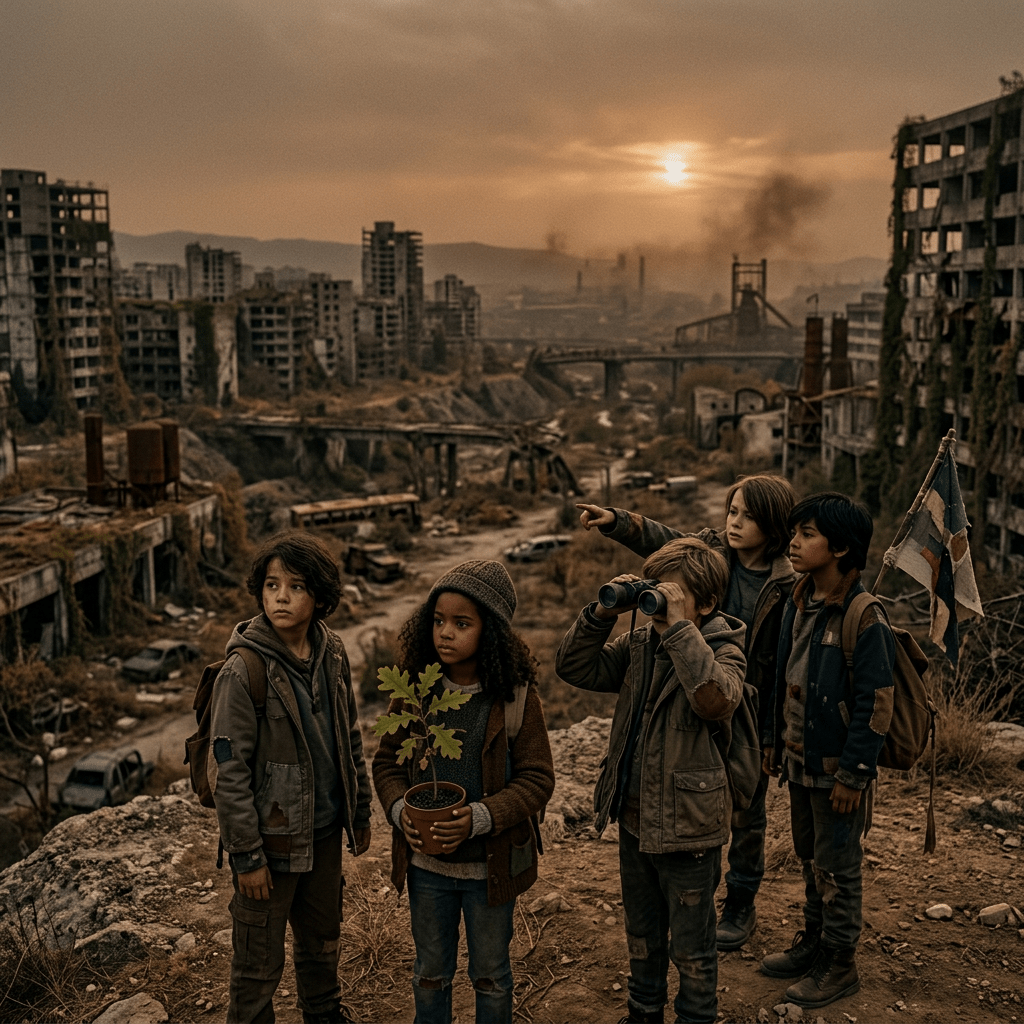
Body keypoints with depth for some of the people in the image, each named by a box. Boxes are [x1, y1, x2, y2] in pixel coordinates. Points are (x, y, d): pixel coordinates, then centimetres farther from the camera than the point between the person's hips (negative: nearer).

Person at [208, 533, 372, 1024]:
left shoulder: (331, 652, -2)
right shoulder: (242, 671, -21)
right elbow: (229, 772, -18)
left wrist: (361, 813, 13)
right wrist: (247, 856, -16)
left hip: (325, 831, 6)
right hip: (273, 839, -6)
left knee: (321, 941, 26)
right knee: (259, 965, 9)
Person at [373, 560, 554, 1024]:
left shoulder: (516, 697, -15)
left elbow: (537, 779, -13)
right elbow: (387, 761, 2)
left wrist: (479, 819, -25)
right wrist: (399, 809, -17)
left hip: (490, 864, -2)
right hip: (426, 862, 2)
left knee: (490, 974, 18)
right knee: (430, 971, 21)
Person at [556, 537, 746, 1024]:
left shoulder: (722, 652, -14)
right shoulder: (639, 643, 2)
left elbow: (717, 700, -36)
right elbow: (574, 668, -1)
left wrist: (678, 627, -34)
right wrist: (602, 613, -13)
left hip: (687, 827, -6)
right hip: (634, 818, 6)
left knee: (691, 948, 12)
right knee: (641, 935, 25)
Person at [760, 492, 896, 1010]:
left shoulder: (864, 618, -21)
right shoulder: (798, 604, 4)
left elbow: (875, 704, -20)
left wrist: (853, 773, -19)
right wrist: (773, 740, 15)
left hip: (836, 768, -7)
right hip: (800, 759, 8)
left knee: (836, 867, 7)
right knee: (809, 855, 21)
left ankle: (840, 964, 23)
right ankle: (813, 942, 38)